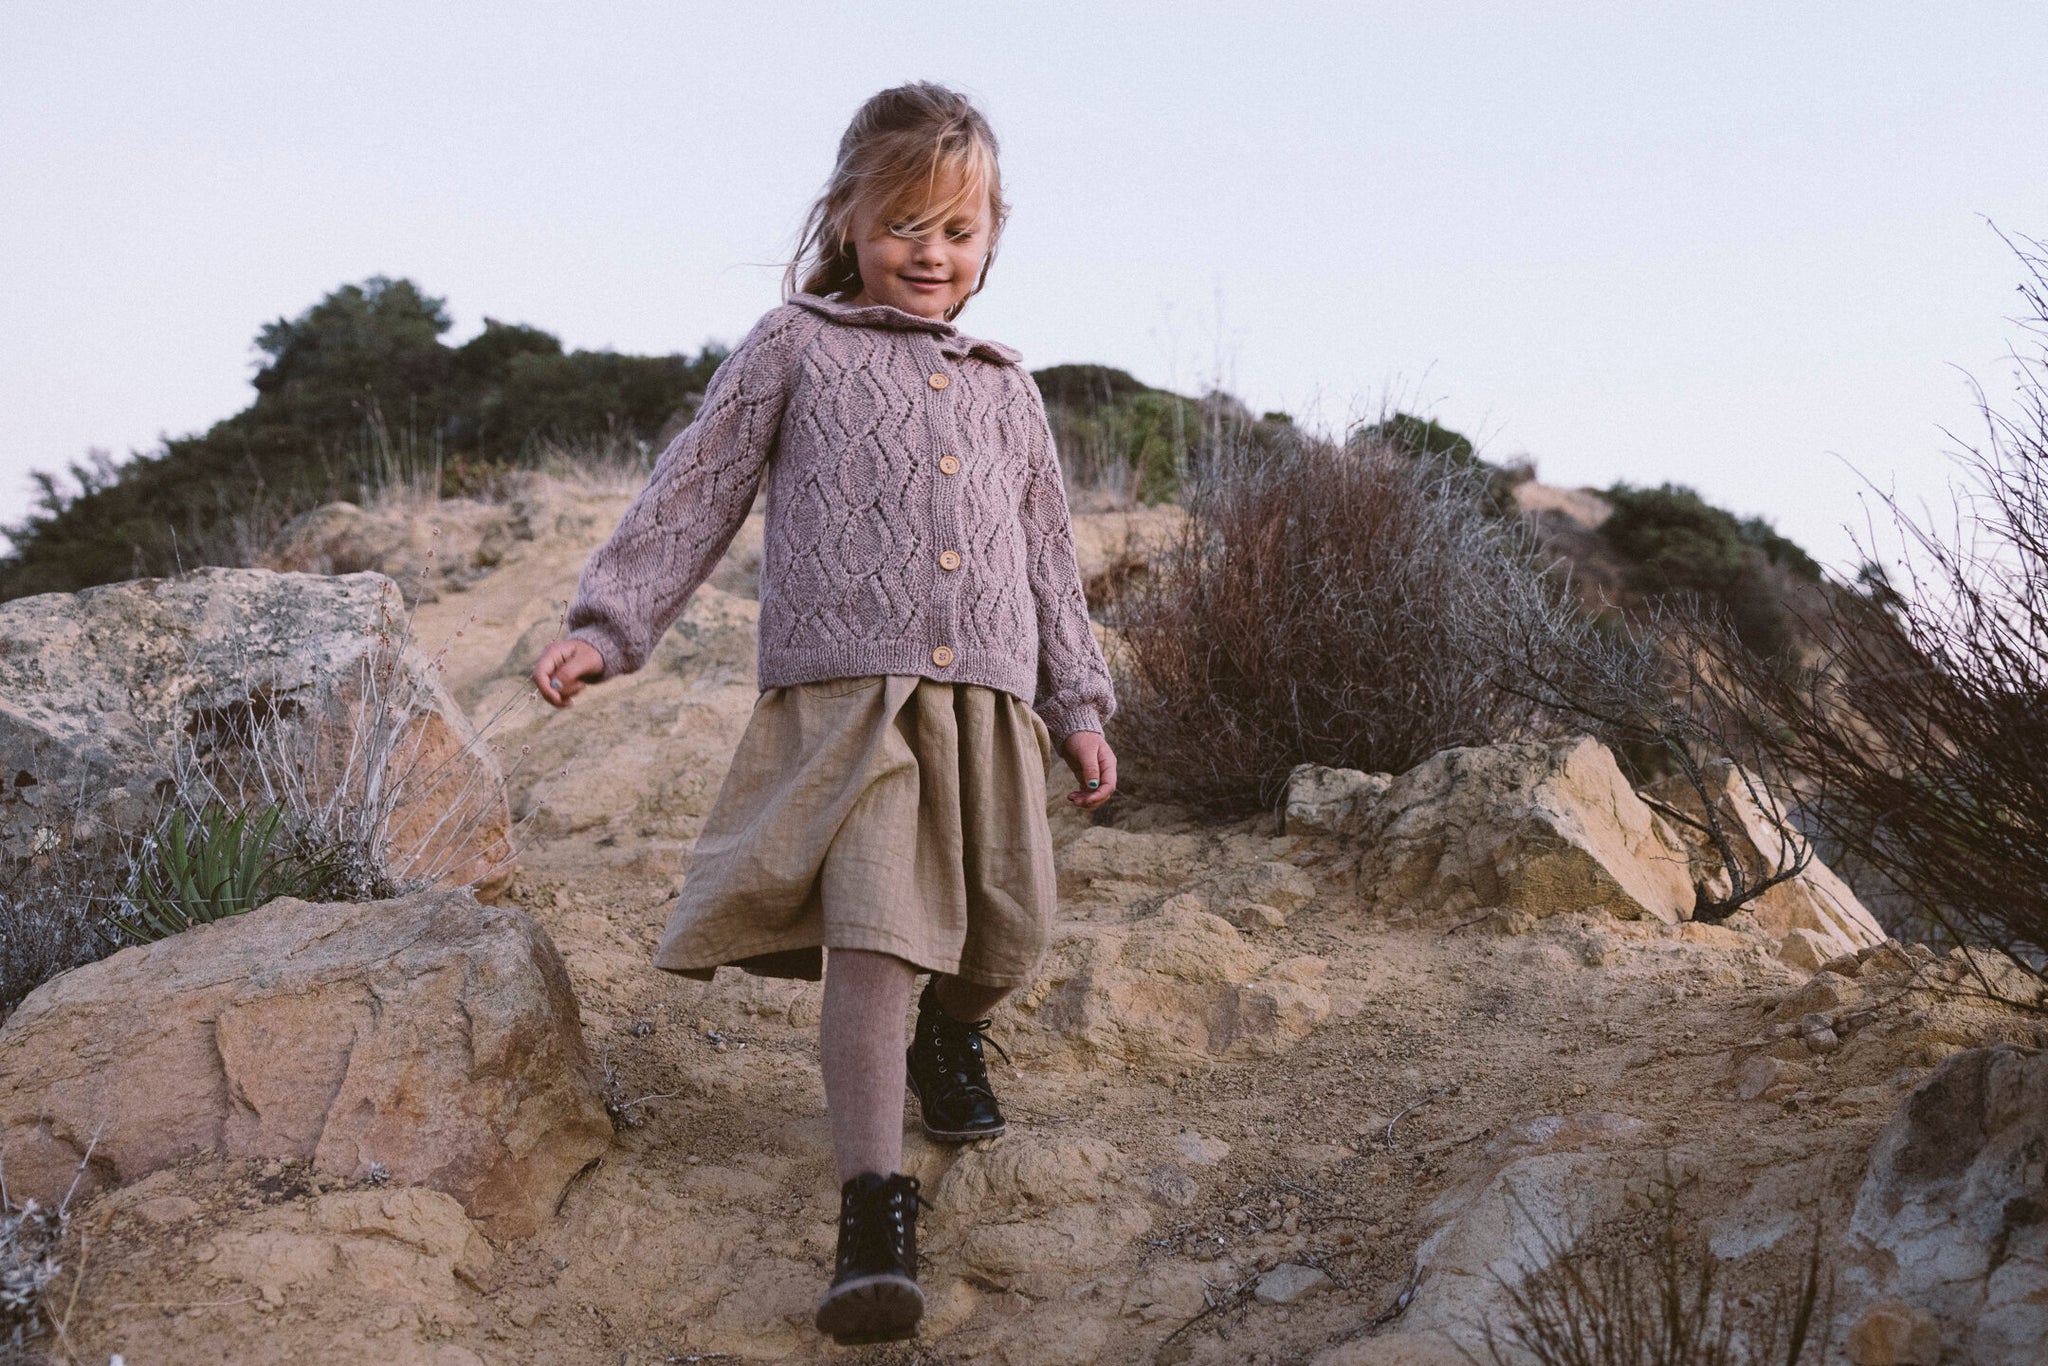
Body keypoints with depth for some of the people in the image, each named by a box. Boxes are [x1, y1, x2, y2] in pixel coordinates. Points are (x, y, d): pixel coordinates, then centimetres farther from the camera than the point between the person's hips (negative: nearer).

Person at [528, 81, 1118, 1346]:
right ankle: (877, 1206, -17)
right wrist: (609, 623, -4)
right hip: (842, 690, -4)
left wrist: (1081, 703, 19)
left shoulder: (1005, 386, 22)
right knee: (872, 933, -18)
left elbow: (1050, 555, 24)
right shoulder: (796, 347, 10)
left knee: (1004, 933, 5)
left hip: (990, 699, 5)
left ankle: (952, 1035, 40)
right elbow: (694, 494, 7)